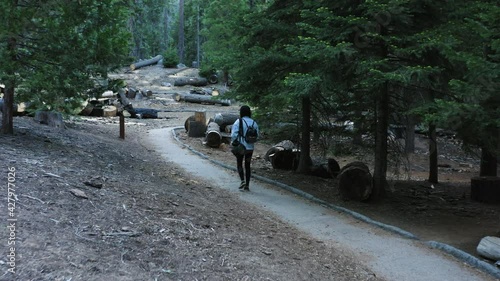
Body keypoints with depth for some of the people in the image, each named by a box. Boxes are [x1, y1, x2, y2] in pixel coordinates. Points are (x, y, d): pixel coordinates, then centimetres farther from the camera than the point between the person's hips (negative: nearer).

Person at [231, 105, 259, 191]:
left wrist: (233, 142, 2)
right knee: (247, 165, 13)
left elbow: (234, 135, -15)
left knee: (239, 164, 12)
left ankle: (242, 180, -8)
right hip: (250, 148, 3)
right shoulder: (254, 123, 1)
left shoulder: (238, 122, -11)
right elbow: (257, 135, 1)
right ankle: (247, 185, 13)